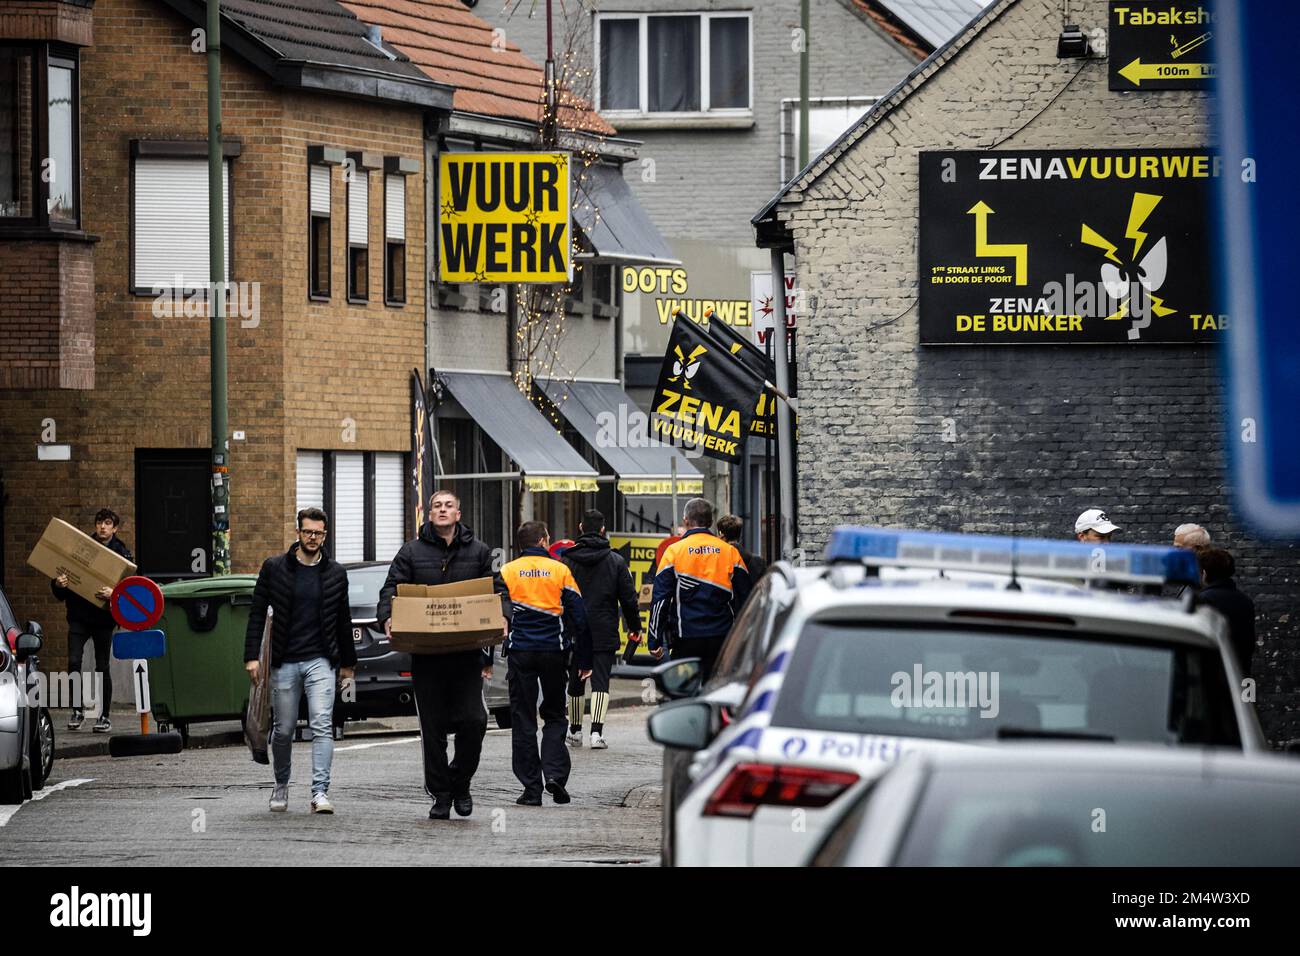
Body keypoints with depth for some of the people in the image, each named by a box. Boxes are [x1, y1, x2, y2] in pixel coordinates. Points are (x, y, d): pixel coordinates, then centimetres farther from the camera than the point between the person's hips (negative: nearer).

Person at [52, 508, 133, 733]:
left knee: (102, 667, 2)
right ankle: (78, 710, 5)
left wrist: (113, 594, -27)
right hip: (78, 615, 2)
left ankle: (104, 716, 12)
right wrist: (59, 584, -12)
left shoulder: (122, 554, 2)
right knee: (74, 662, -9)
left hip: (103, 616, -2)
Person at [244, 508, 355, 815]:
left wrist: (347, 662, 19)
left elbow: (343, 620, 16)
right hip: (284, 662, 0)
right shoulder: (274, 568, 2)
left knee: (322, 726, -13)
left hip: (321, 661, 0)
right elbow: (257, 613, 3)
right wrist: (252, 656, -5)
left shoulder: (335, 573, 6)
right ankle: (281, 785, 28)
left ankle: (320, 792, -15)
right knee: (283, 729, 8)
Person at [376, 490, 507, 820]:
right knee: (433, 727, 3)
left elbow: (497, 591, 12)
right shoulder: (412, 552, 6)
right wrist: (387, 618, -18)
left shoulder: (478, 551, 9)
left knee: (473, 720, -9)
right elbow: (391, 589, 2)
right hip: (426, 655, 0)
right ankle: (440, 795, 12)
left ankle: (460, 783, 12)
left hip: (467, 653, 0)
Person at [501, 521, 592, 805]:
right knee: (554, 716, 14)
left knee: (523, 720, 5)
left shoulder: (506, 573, 2)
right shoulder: (560, 571, 2)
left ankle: (532, 788, 1)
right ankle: (555, 774, -5)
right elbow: (579, 618, 2)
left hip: (520, 653, 0)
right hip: (554, 651, 0)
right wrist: (583, 661, 8)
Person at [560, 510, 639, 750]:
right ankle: (597, 732, -16)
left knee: (575, 683, 13)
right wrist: (634, 627, 14)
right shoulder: (616, 561, 0)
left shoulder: (567, 560, -1)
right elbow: (628, 598, 2)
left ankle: (575, 732, 24)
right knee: (601, 682, -2)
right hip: (605, 633, -1)